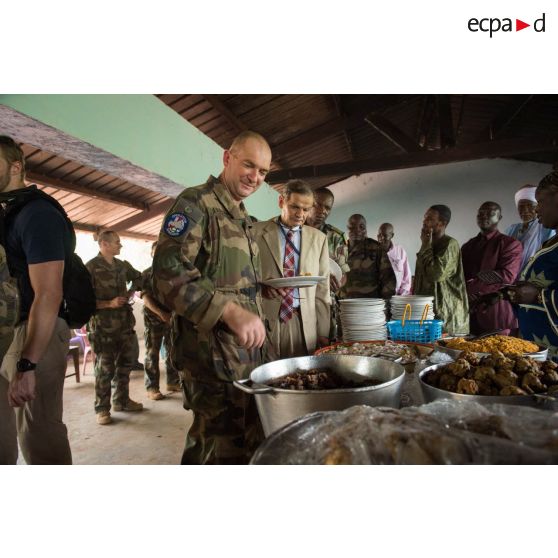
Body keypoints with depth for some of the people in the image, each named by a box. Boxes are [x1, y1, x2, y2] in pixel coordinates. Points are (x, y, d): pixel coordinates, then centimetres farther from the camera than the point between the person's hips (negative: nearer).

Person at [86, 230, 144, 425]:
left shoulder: (122, 265, 9)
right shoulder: (91, 267, -10)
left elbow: (137, 277, 28)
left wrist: (132, 291, 9)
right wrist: (109, 304, -21)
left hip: (125, 322, 7)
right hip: (103, 326, -6)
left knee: (125, 364, 14)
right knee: (104, 368, 1)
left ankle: (121, 400, 28)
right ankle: (102, 409, 13)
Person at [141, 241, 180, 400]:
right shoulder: (146, 274, 2)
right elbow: (145, 298, -6)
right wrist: (161, 314, -18)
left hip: (172, 318, 3)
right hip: (153, 319, -3)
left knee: (172, 351, 8)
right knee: (152, 354, 1)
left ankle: (172, 382, 20)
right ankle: (152, 387, 8)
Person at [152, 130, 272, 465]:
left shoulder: (244, 219, 18)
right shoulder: (196, 203, -9)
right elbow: (168, 273, -22)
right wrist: (230, 311, -29)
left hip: (250, 348, 9)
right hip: (213, 353, -9)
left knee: (254, 440, 19)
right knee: (222, 447, 4)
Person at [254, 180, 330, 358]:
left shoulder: (319, 238, 7)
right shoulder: (256, 232, 1)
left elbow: (322, 289, 6)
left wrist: (323, 332, 3)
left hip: (305, 324, 2)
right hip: (265, 321, -1)